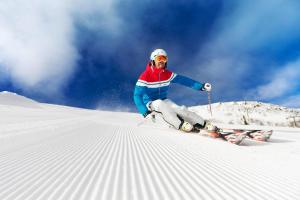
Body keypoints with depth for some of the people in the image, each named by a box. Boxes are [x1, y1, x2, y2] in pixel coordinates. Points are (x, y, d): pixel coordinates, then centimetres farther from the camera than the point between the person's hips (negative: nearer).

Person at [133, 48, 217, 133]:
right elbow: (137, 95, -24)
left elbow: (183, 80, -2)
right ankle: (180, 125, -36)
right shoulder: (145, 76, -18)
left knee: (180, 109, -22)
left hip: (164, 101, 4)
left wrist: (201, 86, -9)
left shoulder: (168, 74, -3)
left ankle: (204, 124, -20)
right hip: (150, 104, -3)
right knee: (160, 103, -36)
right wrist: (145, 112, -38)